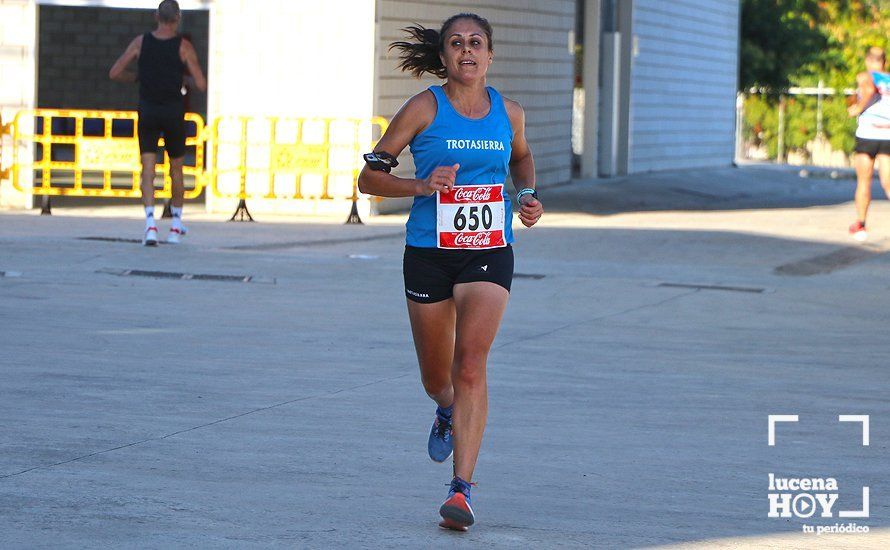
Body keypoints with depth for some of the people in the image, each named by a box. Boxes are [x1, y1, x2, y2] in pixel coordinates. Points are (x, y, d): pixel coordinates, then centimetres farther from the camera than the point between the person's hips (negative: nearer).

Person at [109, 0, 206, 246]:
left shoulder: (141, 42, 0)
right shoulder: (184, 46, -6)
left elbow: (115, 73, 1)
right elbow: (201, 85, -7)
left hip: (148, 112, 1)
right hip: (174, 114, -1)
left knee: (148, 170, -2)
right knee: (176, 169, 17)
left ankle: (150, 224, -22)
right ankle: (176, 227, 26)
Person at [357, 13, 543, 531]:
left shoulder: (509, 113, 4)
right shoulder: (424, 108, -5)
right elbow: (369, 177, -2)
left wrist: (530, 196, 8)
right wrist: (421, 185, -18)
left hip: (489, 253, 0)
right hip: (429, 252, 0)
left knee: (471, 364, -17)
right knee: (437, 376, 12)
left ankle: (462, 489, -18)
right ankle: (447, 413, 51)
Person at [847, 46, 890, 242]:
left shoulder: (865, 76, 2)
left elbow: (869, 89, -21)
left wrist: (857, 108, -10)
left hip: (867, 133, -3)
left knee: (864, 181, 8)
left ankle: (860, 224, 10)